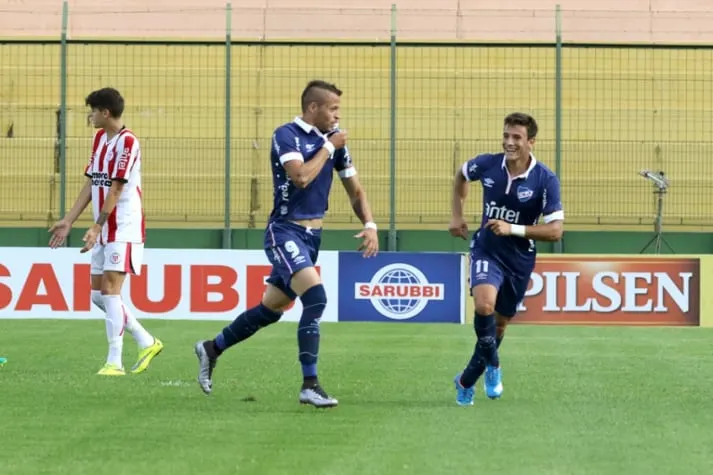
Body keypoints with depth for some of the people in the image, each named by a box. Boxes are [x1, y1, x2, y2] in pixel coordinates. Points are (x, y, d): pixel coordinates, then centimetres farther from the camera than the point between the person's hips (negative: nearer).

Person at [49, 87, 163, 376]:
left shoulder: (127, 142, -14)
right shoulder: (100, 138, 13)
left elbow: (115, 190, -18)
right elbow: (91, 184, 16)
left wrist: (96, 228, -22)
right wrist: (68, 221, 13)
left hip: (124, 229, -9)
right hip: (105, 231, 9)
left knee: (110, 289, -14)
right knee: (98, 294, 8)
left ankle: (114, 362, -13)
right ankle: (147, 343, 20)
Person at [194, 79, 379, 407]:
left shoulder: (333, 139, 8)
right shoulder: (286, 135, -12)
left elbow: (355, 190, 15)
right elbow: (301, 176, -27)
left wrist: (370, 225, 0)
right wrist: (328, 147, -15)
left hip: (312, 236, 8)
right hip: (285, 231, -8)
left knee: (271, 309, 13)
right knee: (316, 298, -23)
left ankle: (212, 349, 33)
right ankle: (310, 385, -20)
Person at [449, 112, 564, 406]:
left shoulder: (545, 180, -17)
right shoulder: (488, 164, -11)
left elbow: (555, 230, -19)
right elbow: (462, 175, 14)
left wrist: (513, 229, -29)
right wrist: (457, 216, 7)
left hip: (519, 260, 1)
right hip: (487, 251, 0)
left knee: (499, 324, 13)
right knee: (484, 305, -28)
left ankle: (466, 381, 36)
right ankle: (492, 365, -2)